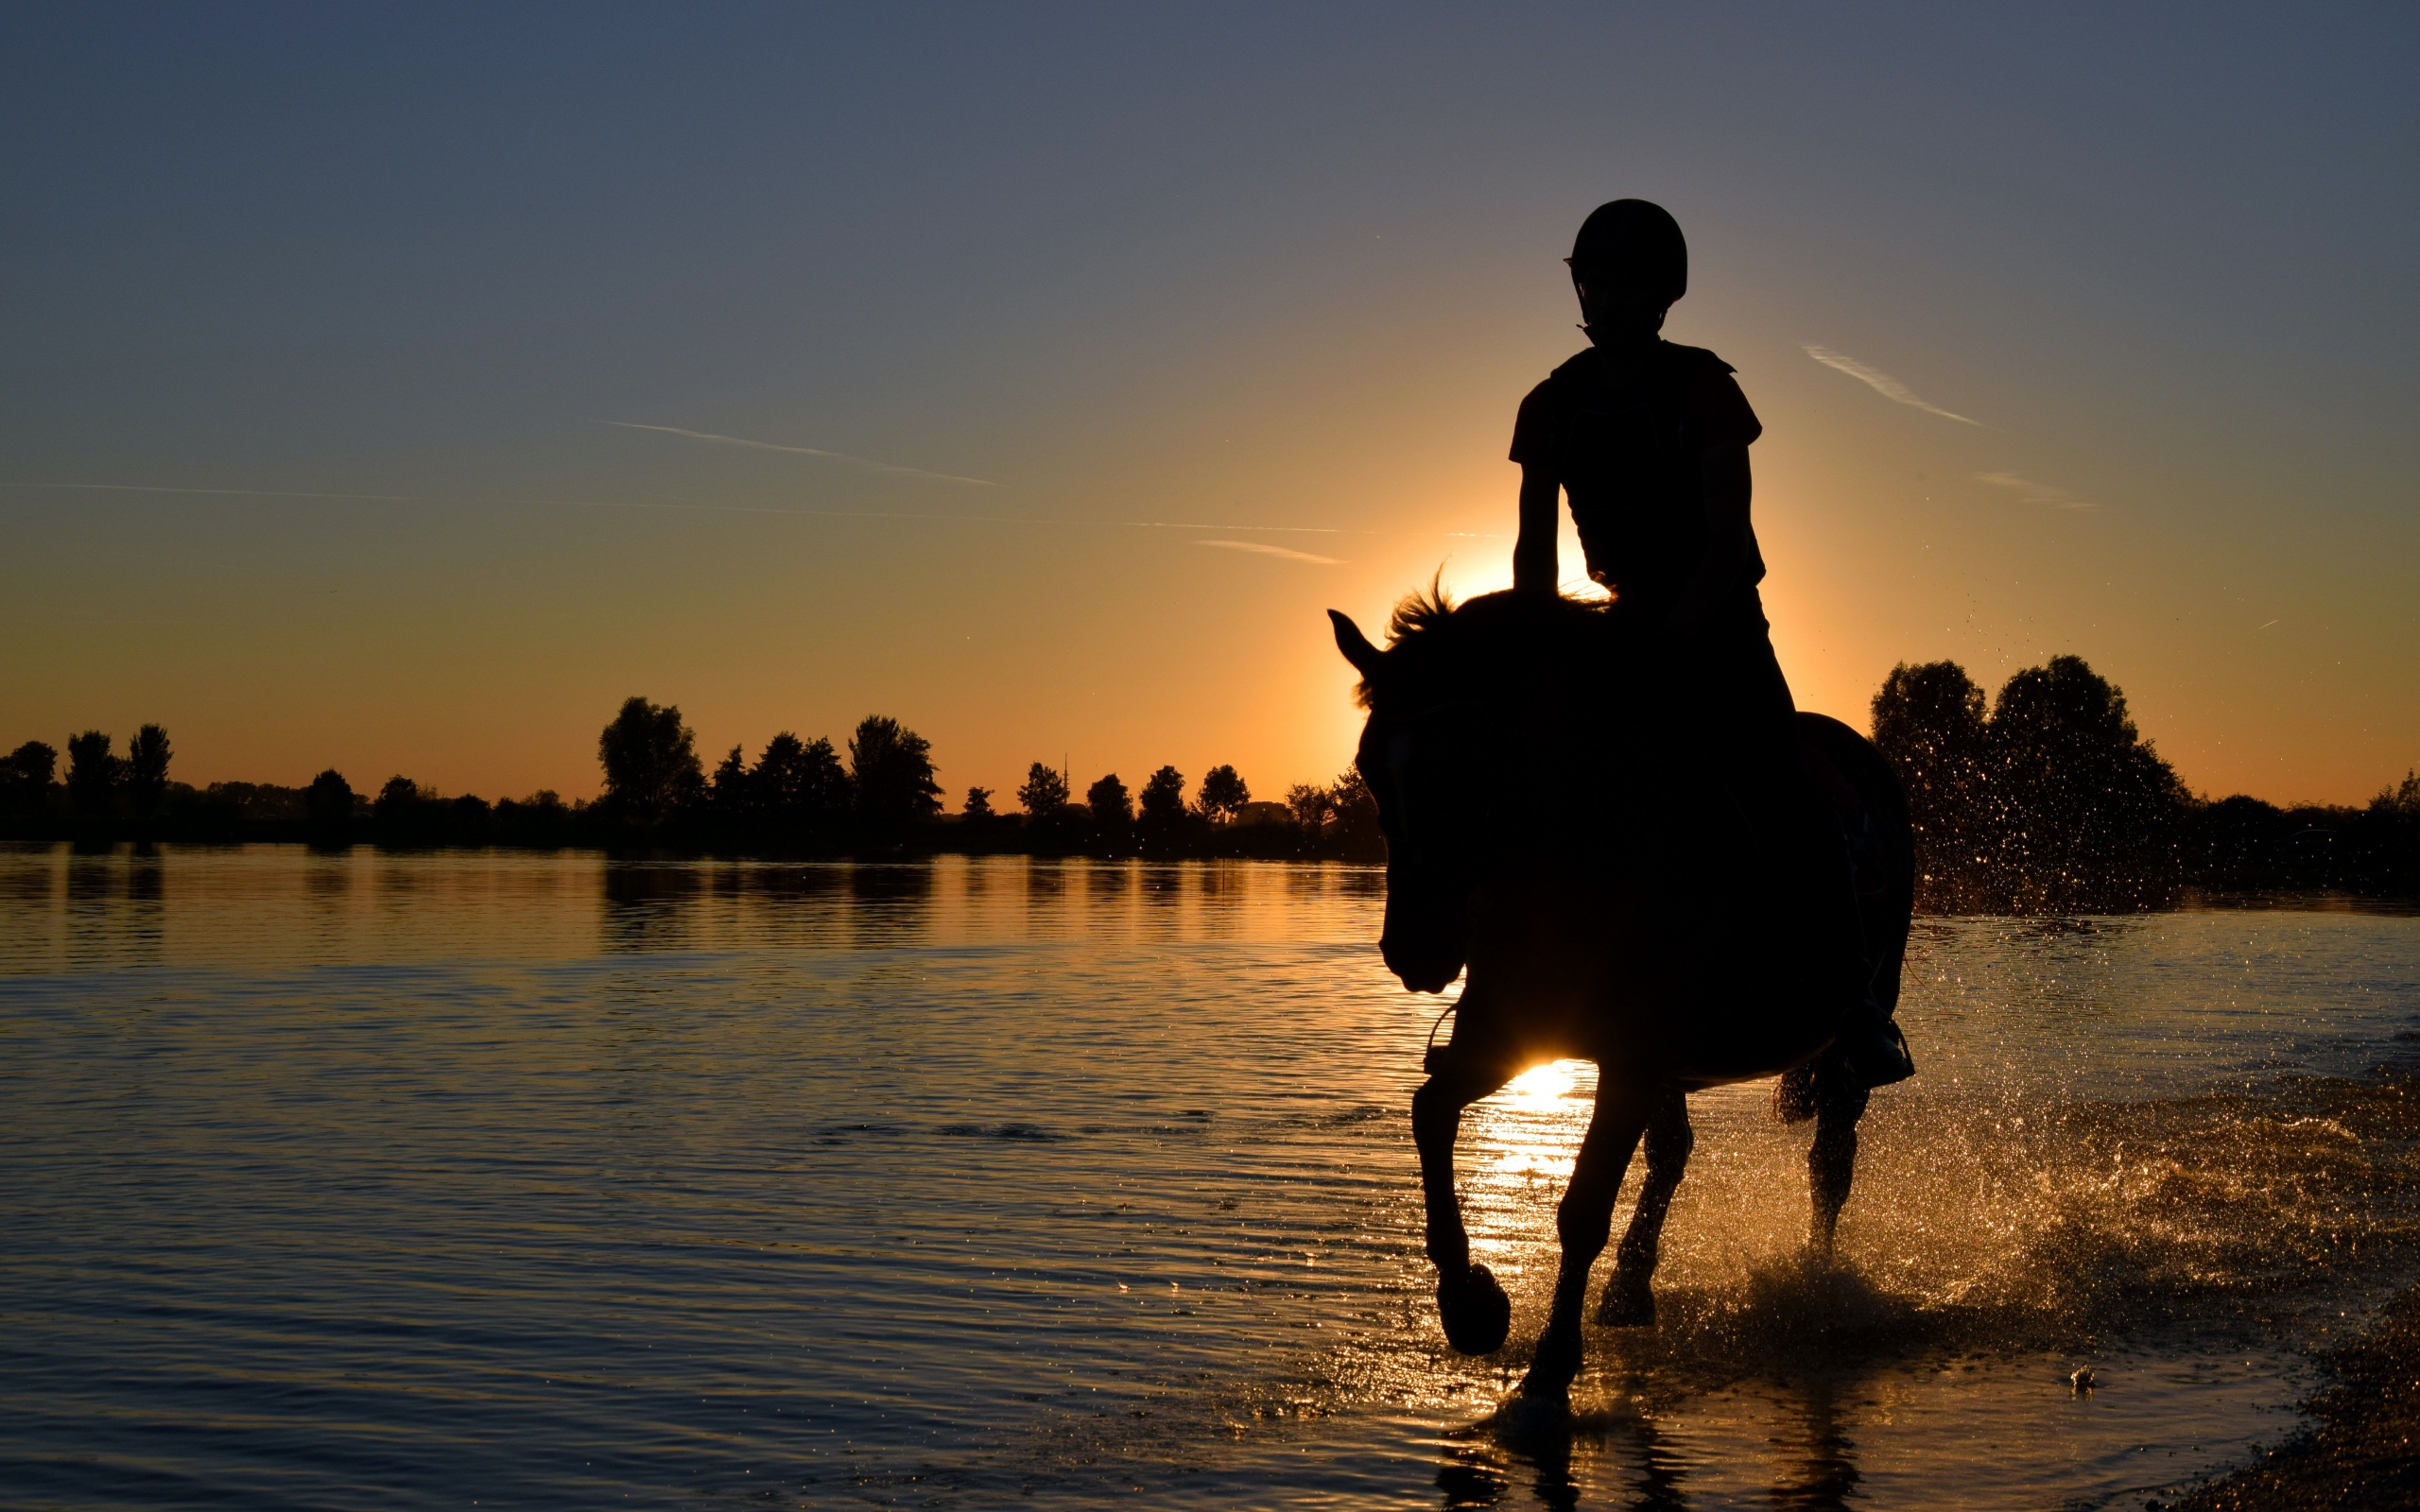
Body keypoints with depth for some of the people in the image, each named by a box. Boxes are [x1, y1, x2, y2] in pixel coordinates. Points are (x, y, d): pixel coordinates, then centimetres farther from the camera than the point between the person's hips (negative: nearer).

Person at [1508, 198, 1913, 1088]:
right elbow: (1535, 549, 5)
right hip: (1626, 620, 5)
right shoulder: (1551, 408, 2)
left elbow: (1726, 545, -16)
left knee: (1769, 782, -21)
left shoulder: (1703, 390, -10)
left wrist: (1669, 645, -27)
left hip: (1719, 619, -4)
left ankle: (1853, 1001, -14)